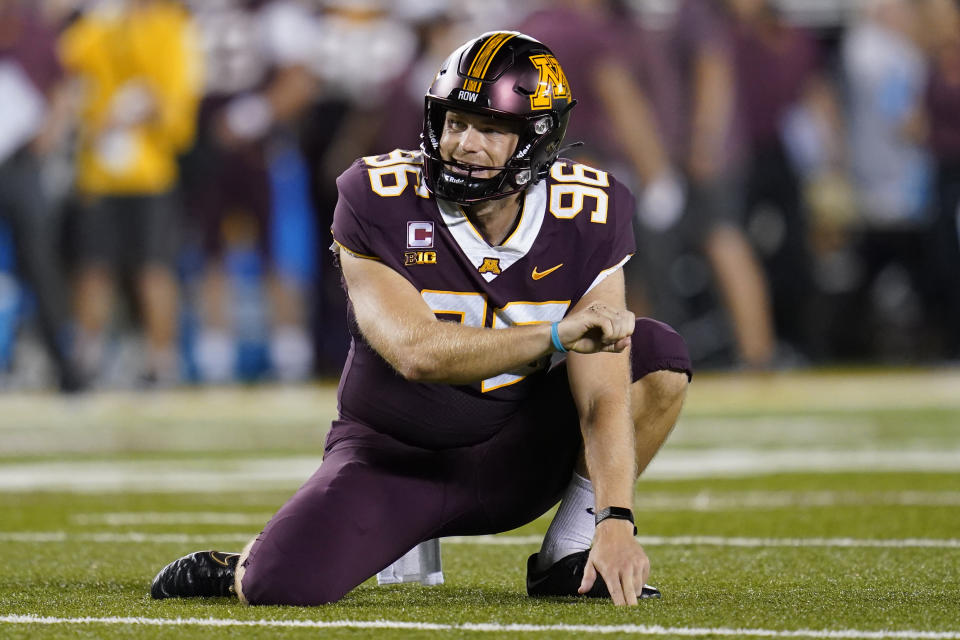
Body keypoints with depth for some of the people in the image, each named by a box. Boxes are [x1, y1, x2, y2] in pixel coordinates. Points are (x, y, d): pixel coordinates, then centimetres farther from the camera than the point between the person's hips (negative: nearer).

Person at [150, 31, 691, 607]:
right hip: (395, 458, -2)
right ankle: (241, 569, 13)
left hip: (509, 458, 2)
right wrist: (557, 336, -43)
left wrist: (616, 521, -31)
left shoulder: (586, 218, -14)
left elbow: (602, 397, -17)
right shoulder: (381, 204, -20)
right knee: (283, 586, -27)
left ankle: (571, 552, -2)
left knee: (657, 356, -17)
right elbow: (417, 353, -32)